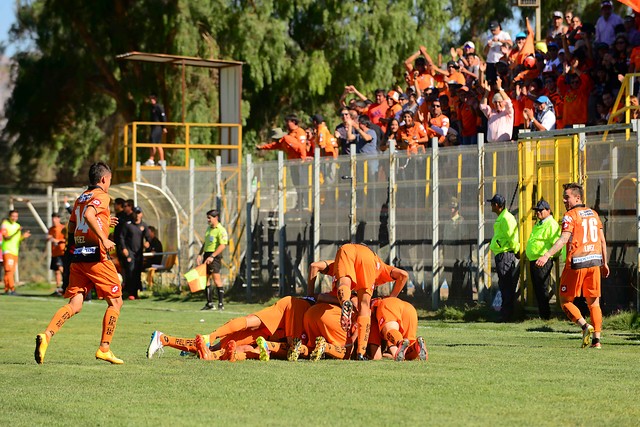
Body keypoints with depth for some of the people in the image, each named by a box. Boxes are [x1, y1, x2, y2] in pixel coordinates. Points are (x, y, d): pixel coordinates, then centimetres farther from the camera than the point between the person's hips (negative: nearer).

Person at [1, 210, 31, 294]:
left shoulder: (18, 226, 16)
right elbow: (6, 237, -14)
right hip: (7, 250, -7)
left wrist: (23, 236, -2)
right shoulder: (5, 225, -4)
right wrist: (16, 233, -26)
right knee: (9, 270, -15)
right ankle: (12, 289, -22)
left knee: (12, 271, 5)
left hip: (15, 251, 7)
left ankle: (6, 289, 11)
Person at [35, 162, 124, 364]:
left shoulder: (80, 198, 20)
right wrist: (104, 238, -23)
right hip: (96, 256, -7)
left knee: (75, 305, 2)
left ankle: (46, 335, -21)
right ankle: (104, 348, 4)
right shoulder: (101, 196, -4)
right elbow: (89, 215, -23)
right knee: (115, 302, 7)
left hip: (77, 256, 7)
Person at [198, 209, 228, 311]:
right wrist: (200, 255, 13)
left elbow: (222, 245, -20)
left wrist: (212, 256, -23)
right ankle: (209, 303, 17)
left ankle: (221, 304, -5)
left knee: (217, 280, -10)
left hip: (215, 256, -9)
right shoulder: (208, 229, 16)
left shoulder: (221, 230, -11)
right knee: (205, 279, 9)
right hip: (207, 255, 9)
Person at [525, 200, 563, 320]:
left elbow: (557, 243, -20)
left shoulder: (551, 224, -13)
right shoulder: (538, 224, 19)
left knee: (542, 289, -7)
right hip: (533, 260, 10)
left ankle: (545, 315, -2)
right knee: (537, 289, 13)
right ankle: (542, 314, 19)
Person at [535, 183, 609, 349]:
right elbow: (602, 240, 16)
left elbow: (564, 239, -22)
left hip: (577, 262, -6)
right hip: (594, 261, 6)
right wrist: (604, 262, 24)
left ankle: (585, 326, -12)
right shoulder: (593, 214, 13)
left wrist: (547, 255, -29)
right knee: (594, 302, 10)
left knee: (565, 301, 6)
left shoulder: (570, 216, -9)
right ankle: (597, 340, 4)